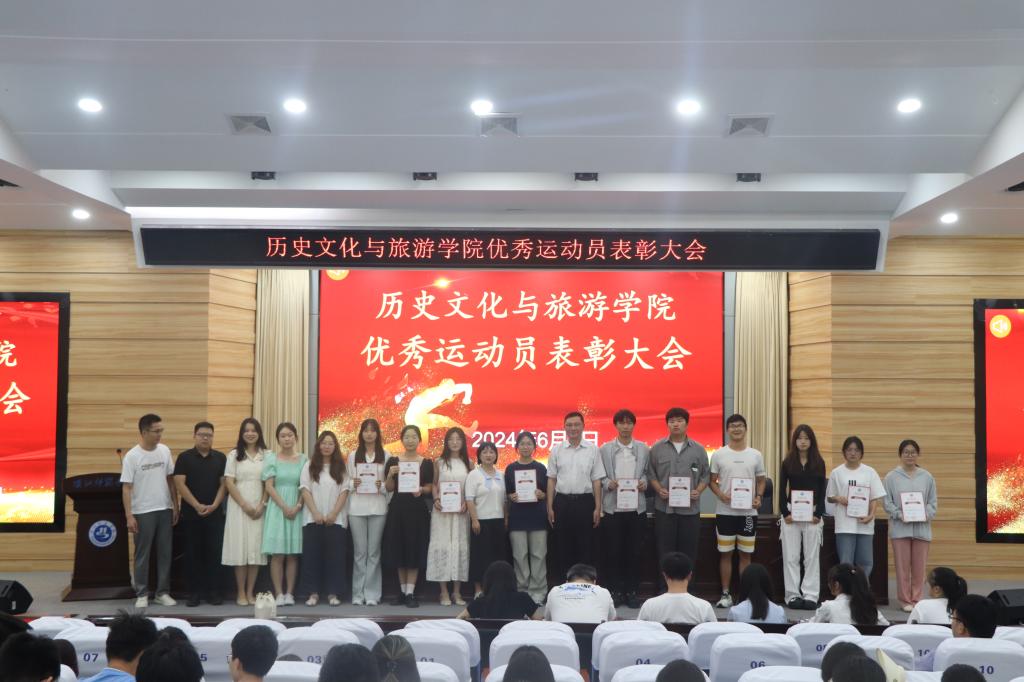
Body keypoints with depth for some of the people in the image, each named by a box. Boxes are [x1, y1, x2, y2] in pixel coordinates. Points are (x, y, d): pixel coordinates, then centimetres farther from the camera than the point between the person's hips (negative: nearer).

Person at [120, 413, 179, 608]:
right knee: (142, 554, 5)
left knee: (165, 553, 8)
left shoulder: (165, 451, 3)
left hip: (165, 510, 4)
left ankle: (163, 592, 17)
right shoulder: (132, 456, -10)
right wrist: (129, 516, -14)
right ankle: (142, 594, 14)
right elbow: (126, 488, -10)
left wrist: (175, 506, 7)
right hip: (142, 512, -4)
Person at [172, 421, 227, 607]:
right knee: (192, 554, 3)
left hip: (215, 514, 1)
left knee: (214, 553, 2)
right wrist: (197, 506, -12)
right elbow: (179, 484, -6)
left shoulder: (220, 458, 7)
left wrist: (214, 505, -9)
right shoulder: (184, 457, 0)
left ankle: (213, 591, 10)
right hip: (190, 514, -1)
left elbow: (224, 484, 5)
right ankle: (194, 592, 10)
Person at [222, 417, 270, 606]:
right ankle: (241, 593, 5)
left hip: (259, 507, 1)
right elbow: (229, 483, -2)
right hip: (239, 507, -1)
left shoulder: (266, 455, 5)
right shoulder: (234, 455, 3)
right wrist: (245, 505, -9)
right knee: (240, 548, -2)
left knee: (256, 548, 2)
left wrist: (262, 505, -7)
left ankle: (250, 592, 10)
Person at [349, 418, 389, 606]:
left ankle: (372, 594, 4)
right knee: (359, 552, 1)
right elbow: (348, 481, 12)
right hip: (357, 507, 1)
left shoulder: (385, 455, 7)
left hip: (378, 507, -1)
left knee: (374, 552, 0)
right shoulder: (353, 455, 11)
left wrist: (382, 485, -14)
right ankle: (358, 594, 6)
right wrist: (353, 484, -9)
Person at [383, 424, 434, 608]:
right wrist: (390, 475, -15)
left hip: (418, 510, -1)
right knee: (398, 551, 5)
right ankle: (402, 591, 17)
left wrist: (421, 490, -16)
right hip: (397, 509, 1)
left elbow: (429, 488, 5)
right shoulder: (393, 461, 4)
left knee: (414, 551, -1)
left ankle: (410, 593, 4)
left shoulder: (427, 463, 4)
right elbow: (389, 488, 4)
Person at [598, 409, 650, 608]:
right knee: (613, 552, 3)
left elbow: (648, 473, 9)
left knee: (634, 552, 4)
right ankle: (616, 591, 13)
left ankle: (632, 592, 14)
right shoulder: (605, 449, 5)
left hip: (636, 507, 1)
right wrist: (609, 484, -16)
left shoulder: (643, 449, 9)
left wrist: (644, 483, -12)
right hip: (612, 507, -1)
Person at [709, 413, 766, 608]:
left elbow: (761, 481, 11)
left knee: (745, 554, 7)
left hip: (748, 511, 1)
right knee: (725, 554, 4)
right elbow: (712, 481, 4)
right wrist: (720, 495, -14)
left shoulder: (755, 455, 5)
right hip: (725, 511, -1)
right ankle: (726, 594, 12)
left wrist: (758, 497, -7)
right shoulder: (719, 454, 1)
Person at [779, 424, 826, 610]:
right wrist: (785, 513, -7)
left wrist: (818, 514, -7)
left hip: (813, 514, 0)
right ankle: (793, 595, 8)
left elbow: (822, 491, 3)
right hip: (791, 514, 0)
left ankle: (810, 596, 6)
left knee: (812, 556, 2)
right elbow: (782, 490, 3)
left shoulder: (819, 463, 4)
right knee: (791, 557, 2)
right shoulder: (787, 463, 4)